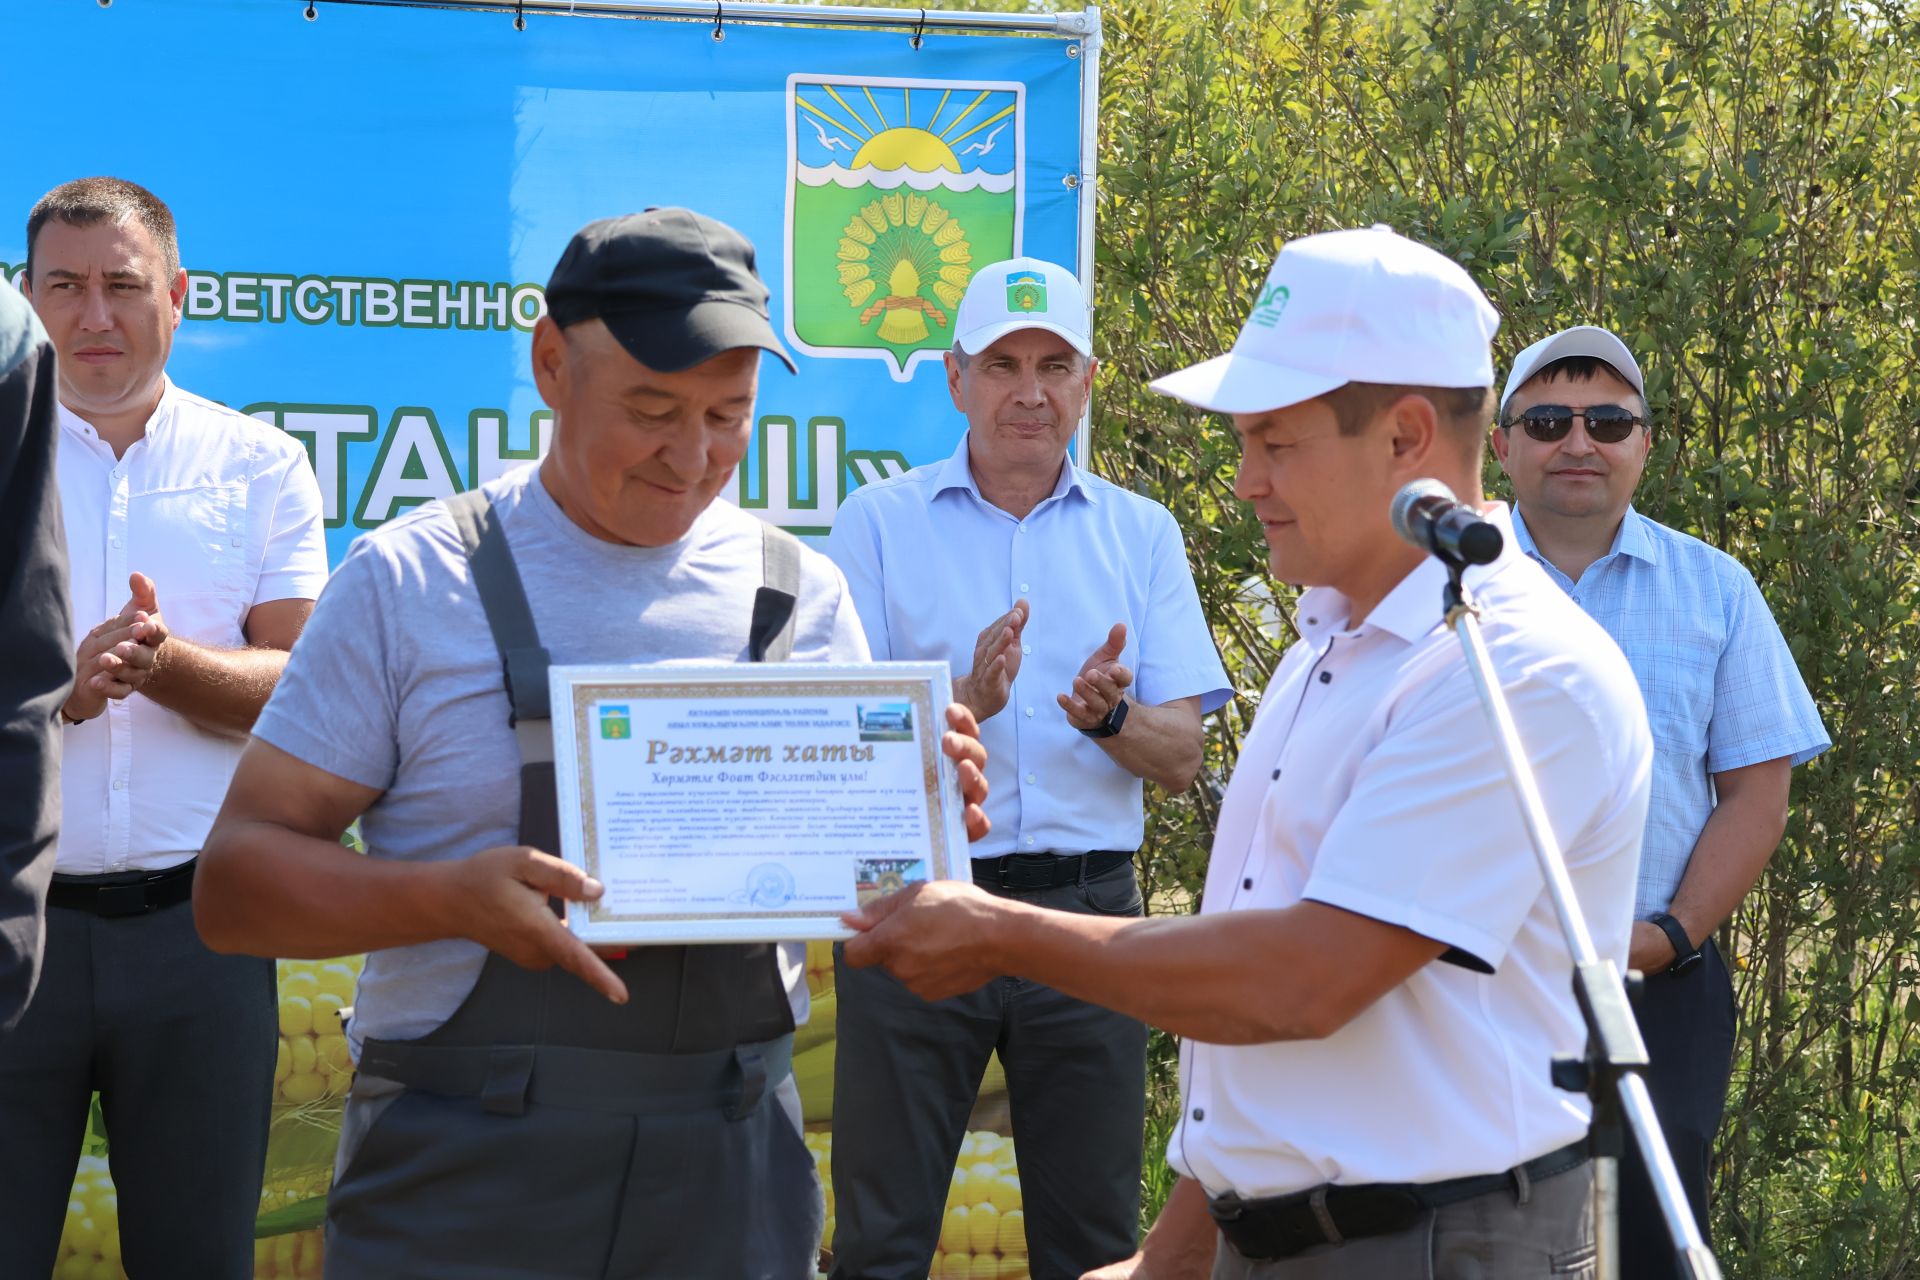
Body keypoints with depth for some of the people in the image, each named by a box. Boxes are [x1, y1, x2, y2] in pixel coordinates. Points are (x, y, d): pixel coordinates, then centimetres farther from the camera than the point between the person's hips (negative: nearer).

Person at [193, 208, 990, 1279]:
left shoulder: (801, 594, 7)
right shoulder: (409, 582, -2)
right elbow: (238, 881, -4)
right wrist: (451, 898, -22)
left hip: (733, 1176, 3)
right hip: (463, 1177, -3)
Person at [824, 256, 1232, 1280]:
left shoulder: (1141, 534, 9)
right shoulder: (879, 523, 3)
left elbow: (1182, 758, 5)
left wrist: (1108, 716, -17)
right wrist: (964, 703, -21)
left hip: (1087, 913, 2)